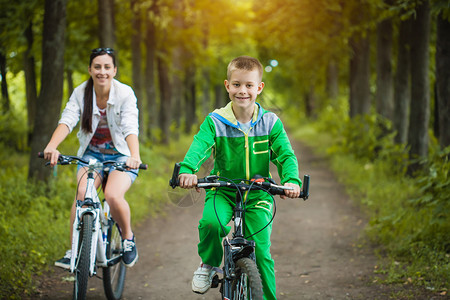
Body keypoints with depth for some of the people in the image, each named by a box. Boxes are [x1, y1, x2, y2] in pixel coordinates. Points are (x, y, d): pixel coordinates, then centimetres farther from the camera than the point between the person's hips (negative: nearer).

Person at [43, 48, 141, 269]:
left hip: (121, 155, -2)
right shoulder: (81, 93, -7)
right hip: (91, 153, 2)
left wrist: (135, 156, -47)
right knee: (82, 193, -26)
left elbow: (131, 128, -28)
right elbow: (67, 120, -21)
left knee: (113, 195, -28)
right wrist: (51, 147, -41)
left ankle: (128, 237, 1)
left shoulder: (125, 94, -15)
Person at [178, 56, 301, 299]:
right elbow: (199, 146, -23)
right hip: (222, 192, -1)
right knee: (210, 223, -31)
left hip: (258, 195, 1)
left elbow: (286, 155, -11)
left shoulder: (271, 123, -3)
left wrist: (291, 180, -34)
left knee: (261, 252, -9)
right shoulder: (215, 122, -6)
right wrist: (187, 170, -45)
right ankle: (209, 264, -2)